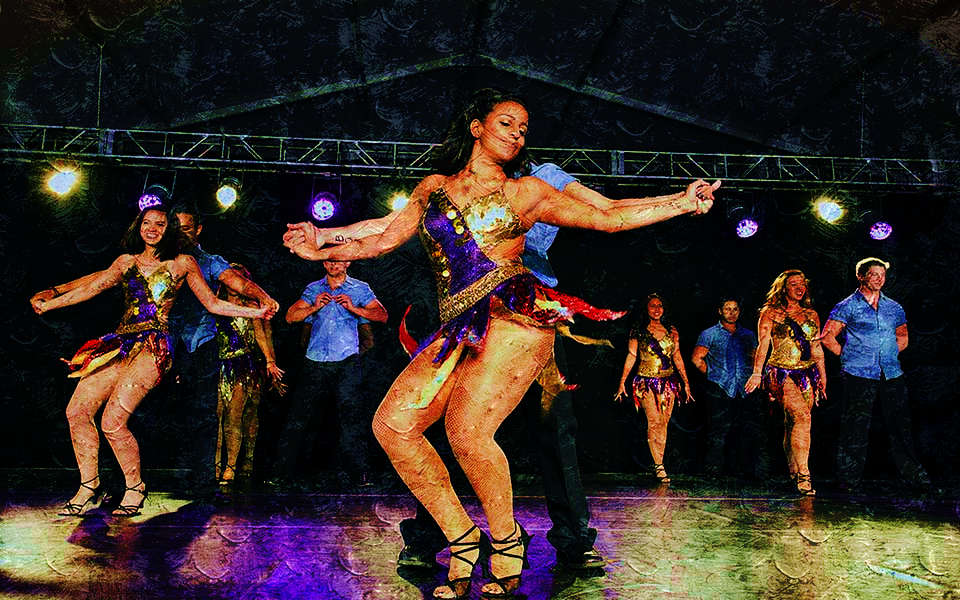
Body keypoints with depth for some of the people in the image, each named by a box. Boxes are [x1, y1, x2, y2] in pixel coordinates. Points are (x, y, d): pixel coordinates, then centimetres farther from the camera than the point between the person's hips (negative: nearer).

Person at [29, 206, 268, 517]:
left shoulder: (182, 263, 8)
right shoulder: (126, 261, 19)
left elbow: (213, 304, 8)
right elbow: (94, 286, 18)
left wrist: (256, 312, -1)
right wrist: (49, 302, 15)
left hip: (153, 346, -5)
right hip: (121, 343, 5)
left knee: (113, 422, -18)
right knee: (77, 410, -7)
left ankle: (135, 488, 3)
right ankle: (89, 485, 10)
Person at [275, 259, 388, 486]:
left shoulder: (360, 289, 8)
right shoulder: (313, 289, 15)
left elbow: (382, 315, -2)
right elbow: (290, 316, 7)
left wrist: (354, 308, -16)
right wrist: (314, 307, -10)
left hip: (346, 363, -2)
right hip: (315, 363, 2)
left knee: (351, 418, -8)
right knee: (298, 418, 2)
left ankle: (360, 474, -5)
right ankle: (283, 472, 11)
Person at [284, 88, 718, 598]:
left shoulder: (526, 191, 15)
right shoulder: (433, 188, 22)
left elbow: (610, 218, 16)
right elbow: (383, 240, 25)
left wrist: (679, 204, 10)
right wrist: (323, 251, 19)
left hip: (514, 316, -4)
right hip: (459, 330, 4)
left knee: (466, 429, -25)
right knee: (391, 424, -14)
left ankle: (506, 543, -1)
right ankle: (462, 539, -2)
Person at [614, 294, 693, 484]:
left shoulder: (671, 330, 10)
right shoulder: (638, 331, 2)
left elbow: (677, 357, 12)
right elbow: (631, 356, 2)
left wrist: (686, 382, 9)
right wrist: (622, 382, -2)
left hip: (668, 381, 3)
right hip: (647, 382, -3)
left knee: (663, 423, 3)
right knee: (655, 421, -14)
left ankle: (658, 464, 11)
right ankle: (659, 466, -13)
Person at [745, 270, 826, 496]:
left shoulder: (811, 315, 16)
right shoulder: (770, 313, 3)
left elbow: (817, 348, 20)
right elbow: (763, 345, -3)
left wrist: (823, 376, 18)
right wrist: (757, 373, -12)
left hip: (807, 373, 5)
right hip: (781, 372, -5)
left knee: (792, 423, 6)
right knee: (802, 416, -21)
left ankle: (793, 473, 19)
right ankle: (803, 474, -23)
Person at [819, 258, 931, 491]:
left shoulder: (894, 308, 15)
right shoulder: (847, 307, 1)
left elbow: (903, 337, 29)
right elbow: (827, 337, 0)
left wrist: (890, 355, 15)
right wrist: (848, 357, 0)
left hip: (892, 375, 4)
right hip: (859, 376, -4)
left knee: (900, 426, 6)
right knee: (856, 428, -2)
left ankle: (913, 473, 15)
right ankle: (849, 479, 6)